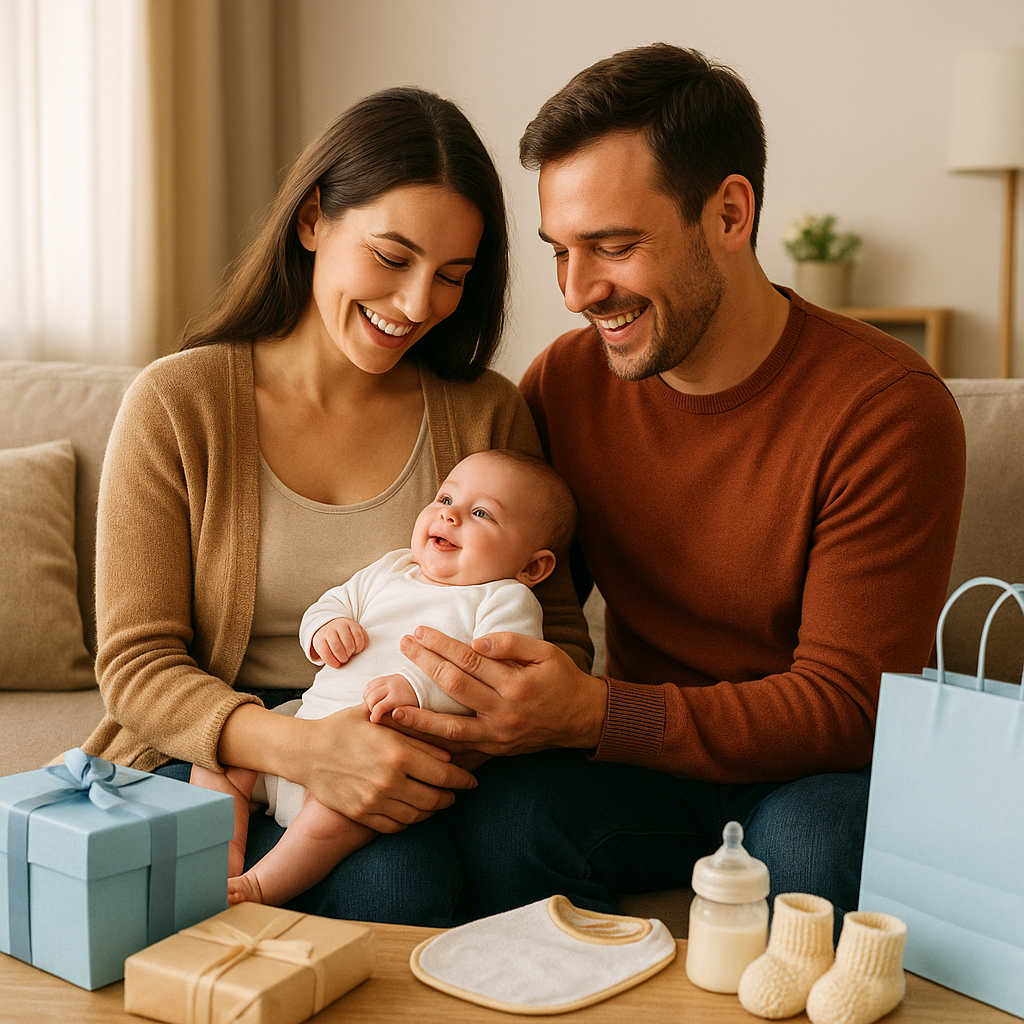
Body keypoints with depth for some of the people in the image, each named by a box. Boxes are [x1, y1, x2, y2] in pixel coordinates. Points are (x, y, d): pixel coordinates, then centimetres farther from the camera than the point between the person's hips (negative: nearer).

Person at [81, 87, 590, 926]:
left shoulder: (488, 417, 4)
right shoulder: (175, 406, -2)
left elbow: (559, 635, 6)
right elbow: (136, 663, -5)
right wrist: (295, 747, -24)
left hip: (406, 786, 1)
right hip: (209, 758, -1)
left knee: (393, 886, -32)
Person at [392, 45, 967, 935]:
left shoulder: (888, 410, -18)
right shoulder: (565, 381, -3)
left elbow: (849, 703, -20)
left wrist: (590, 713, -33)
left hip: (817, 769, -2)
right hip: (652, 757, 3)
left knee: (811, 849, -36)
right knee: (503, 818, -28)